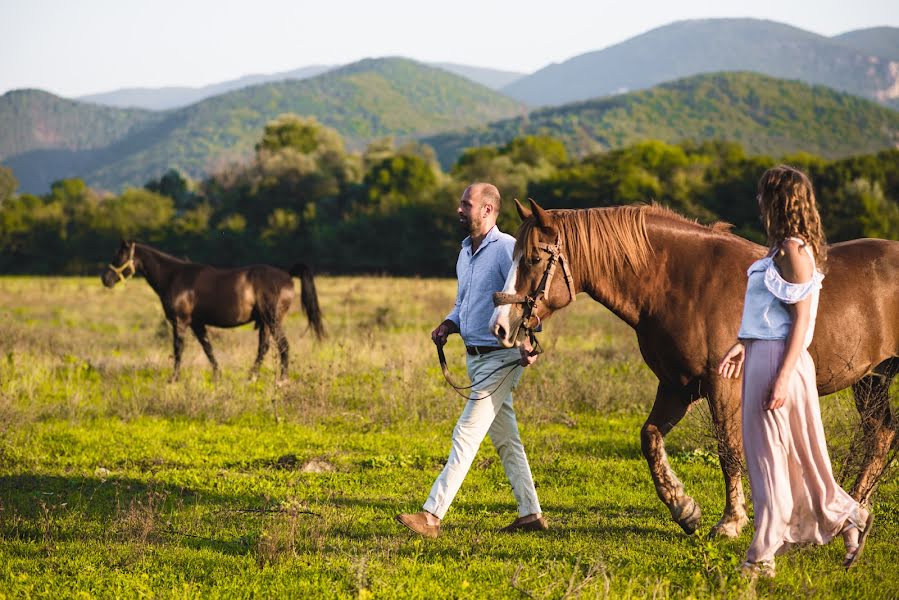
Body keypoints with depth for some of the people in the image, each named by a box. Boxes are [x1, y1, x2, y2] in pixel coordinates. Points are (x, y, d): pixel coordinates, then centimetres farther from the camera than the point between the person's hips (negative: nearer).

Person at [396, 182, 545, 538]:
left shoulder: (506, 248, -15)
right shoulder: (465, 252, 14)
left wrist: (528, 340, -38)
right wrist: (449, 325, 4)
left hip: (501, 357, -9)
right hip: (476, 357, 9)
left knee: (466, 435, -11)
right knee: (505, 438, 13)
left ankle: (432, 516, -13)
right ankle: (530, 514, 20)